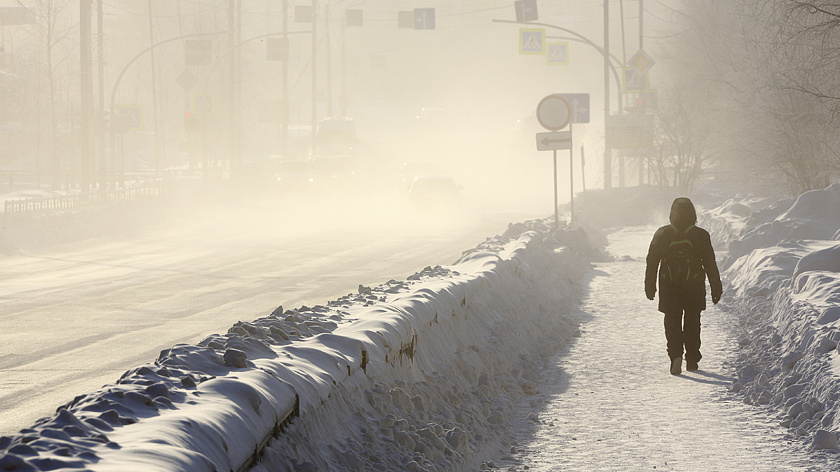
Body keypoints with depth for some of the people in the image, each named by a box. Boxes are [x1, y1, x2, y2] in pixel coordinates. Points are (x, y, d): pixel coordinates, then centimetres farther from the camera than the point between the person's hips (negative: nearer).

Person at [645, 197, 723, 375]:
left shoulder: (662, 234, -2)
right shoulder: (701, 235, -4)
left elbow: (652, 262, 2)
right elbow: (710, 264, 0)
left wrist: (650, 286, 11)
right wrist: (716, 288, 7)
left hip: (669, 288, 0)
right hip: (694, 287, 0)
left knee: (672, 322, 4)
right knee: (692, 323, 14)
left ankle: (676, 355, -18)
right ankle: (692, 360, 18)